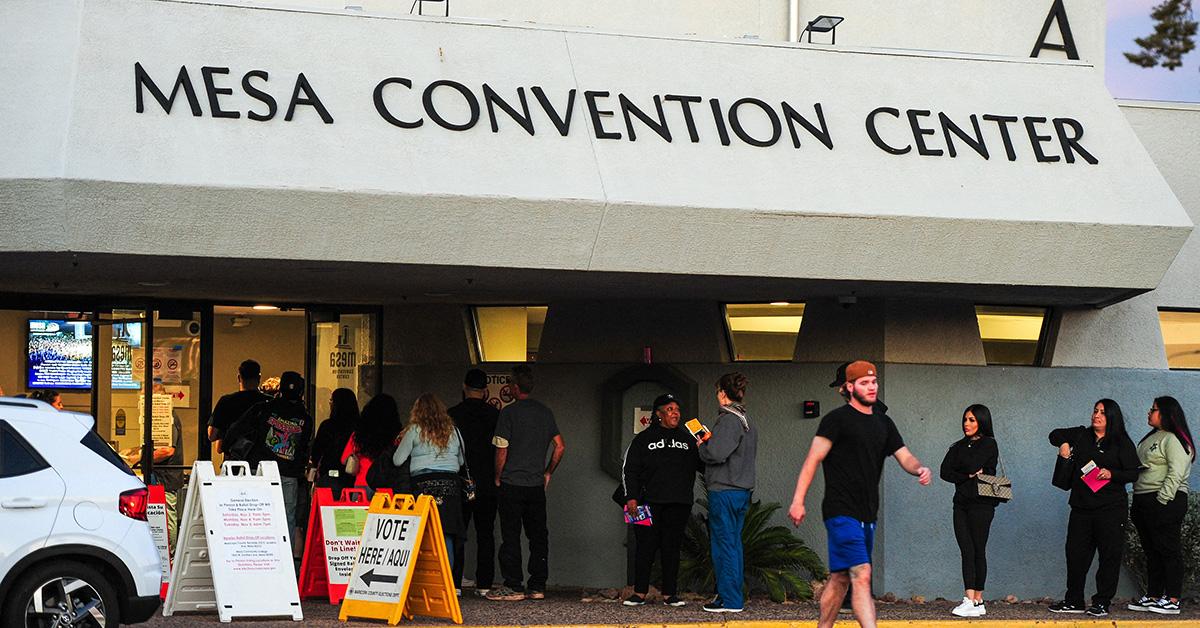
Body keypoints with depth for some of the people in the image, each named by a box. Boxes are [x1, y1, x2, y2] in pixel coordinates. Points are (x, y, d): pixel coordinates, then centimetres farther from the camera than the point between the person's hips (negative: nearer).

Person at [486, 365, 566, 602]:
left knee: (511, 536, -1)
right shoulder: (545, 412, 8)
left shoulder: (509, 412, -8)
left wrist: (498, 477, 2)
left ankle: (513, 586, -2)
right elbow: (560, 446, 8)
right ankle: (538, 586, 8)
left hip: (511, 484, -5)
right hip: (537, 485, 5)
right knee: (538, 536, 8)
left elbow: (502, 450, -10)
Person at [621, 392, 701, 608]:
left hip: (679, 504, 2)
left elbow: (703, 465, 15)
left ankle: (669, 594, 9)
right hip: (650, 502, -2)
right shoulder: (644, 439, 6)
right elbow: (629, 469, 4)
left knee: (672, 548, 3)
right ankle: (640, 593, 4)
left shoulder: (687, 439, 14)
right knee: (646, 547, -3)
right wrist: (631, 497, -7)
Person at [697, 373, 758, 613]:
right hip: (742, 490, 9)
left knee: (724, 544, -4)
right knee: (734, 543, 13)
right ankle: (734, 597, 17)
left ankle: (729, 599, -2)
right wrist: (709, 443, 13)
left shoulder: (728, 420, -14)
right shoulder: (746, 421, 15)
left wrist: (701, 446, 0)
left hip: (724, 491, -9)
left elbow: (716, 454, -22)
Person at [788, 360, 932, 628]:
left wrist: (919, 468, -10)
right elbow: (813, 459, -8)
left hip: (868, 515, 7)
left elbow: (904, 456, 14)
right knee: (862, 575, -17)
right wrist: (798, 501, -15)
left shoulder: (883, 423, 17)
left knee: (840, 579, 13)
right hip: (841, 512, -7)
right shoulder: (837, 419, -4)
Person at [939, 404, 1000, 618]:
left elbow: (971, 465, -15)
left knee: (978, 551, -3)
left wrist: (959, 472, 4)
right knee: (967, 552, -1)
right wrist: (969, 475, -7)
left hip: (981, 504, -6)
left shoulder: (988, 444, -1)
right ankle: (970, 600, -5)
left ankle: (977, 601, -1)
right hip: (962, 503, 6)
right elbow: (945, 472, 4)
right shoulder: (959, 446, 16)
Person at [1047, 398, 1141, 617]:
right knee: (1075, 553, 6)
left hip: (1111, 508, -4)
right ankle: (1074, 601, 14)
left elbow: (1134, 473, -4)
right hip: (1081, 506, 4)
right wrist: (1063, 443, 5)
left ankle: (1102, 602, 5)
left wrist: (1111, 474, -18)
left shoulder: (1122, 443, 0)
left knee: (1110, 555, -2)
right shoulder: (1082, 435, 12)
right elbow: (1055, 435, 25)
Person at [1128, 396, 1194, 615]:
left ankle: (1172, 600, -6)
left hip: (1165, 502, -10)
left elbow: (1176, 474, -19)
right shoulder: (1150, 438, 20)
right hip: (1143, 502, 10)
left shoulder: (1173, 440, -11)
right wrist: (1137, 505, 17)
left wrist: (1162, 500, -22)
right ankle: (1152, 596, 17)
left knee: (1168, 549, -7)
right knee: (1152, 551, 12)